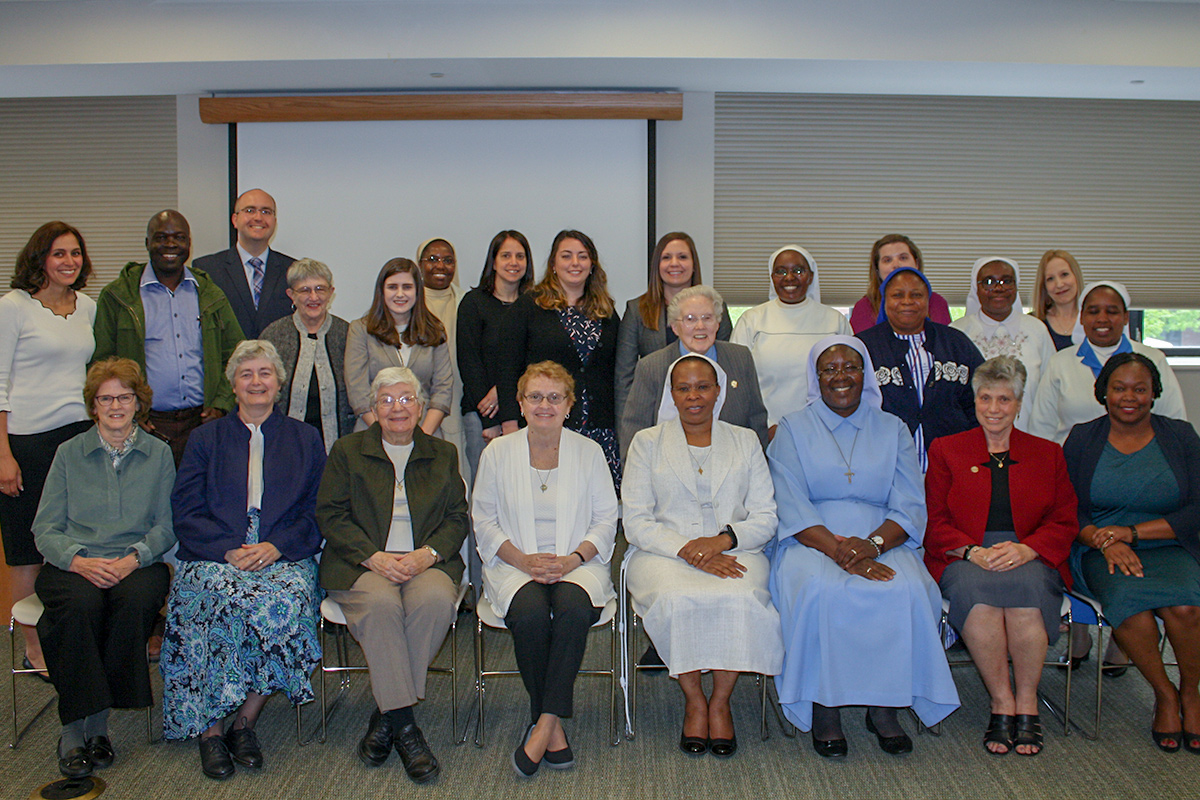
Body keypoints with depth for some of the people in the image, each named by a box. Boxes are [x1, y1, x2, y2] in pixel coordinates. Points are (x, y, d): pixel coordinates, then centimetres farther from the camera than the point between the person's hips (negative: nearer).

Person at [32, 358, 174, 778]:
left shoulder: (159, 454, 12)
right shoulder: (69, 453, 12)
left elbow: (167, 525, 4)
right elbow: (45, 528, 6)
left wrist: (133, 558, -15)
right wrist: (79, 561, -14)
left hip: (137, 564, 0)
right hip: (73, 565, 0)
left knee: (135, 601, -34)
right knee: (79, 605, -34)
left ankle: (86, 722, -22)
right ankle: (79, 726, -24)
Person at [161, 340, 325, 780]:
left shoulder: (305, 438, 17)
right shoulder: (206, 439, 17)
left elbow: (316, 512, 8)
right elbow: (186, 514, 7)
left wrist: (276, 546, -11)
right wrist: (229, 550, -10)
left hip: (284, 558, 0)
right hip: (213, 559, 0)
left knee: (286, 600, -33)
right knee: (228, 600, -33)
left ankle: (245, 721, -18)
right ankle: (210, 729, -21)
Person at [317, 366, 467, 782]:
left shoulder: (443, 454, 17)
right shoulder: (347, 450, 13)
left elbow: (457, 518, 10)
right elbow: (331, 515, 3)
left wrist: (427, 554, -11)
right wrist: (375, 557, -12)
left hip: (426, 563, 1)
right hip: (362, 564, -1)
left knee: (435, 599, -33)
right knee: (381, 603, -34)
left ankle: (386, 714, -20)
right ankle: (404, 725, -28)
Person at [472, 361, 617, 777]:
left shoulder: (588, 451, 9)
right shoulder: (498, 452, 9)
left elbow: (606, 520, 7)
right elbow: (484, 520, 7)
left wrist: (573, 558, -11)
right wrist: (523, 559, -9)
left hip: (578, 564, 0)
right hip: (515, 566, 0)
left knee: (573, 607, -34)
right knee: (531, 613, -32)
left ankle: (545, 722, -26)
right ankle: (552, 727, -15)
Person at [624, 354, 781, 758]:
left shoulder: (745, 441, 15)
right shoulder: (647, 442, 10)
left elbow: (765, 517, 7)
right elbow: (636, 523, 1)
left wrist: (723, 540, -13)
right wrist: (686, 550, -15)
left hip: (734, 552, 1)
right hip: (663, 554, -1)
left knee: (742, 599, -32)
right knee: (676, 599, -34)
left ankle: (720, 701, -10)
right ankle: (693, 700, -10)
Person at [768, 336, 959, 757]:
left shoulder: (893, 430, 15)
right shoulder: (793, 429, 9)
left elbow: (910, 508, 4)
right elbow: (792, 510, -4)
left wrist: (873, 543, -16)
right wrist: (838, 549, -20)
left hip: (883, 542, 2)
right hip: (812, 542, -1)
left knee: (907, 590, -29)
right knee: (820, 590, -34)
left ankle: (885, 705, -13)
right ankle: (824, 706, -18)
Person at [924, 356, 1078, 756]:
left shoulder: (1048, 454, 18)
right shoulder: (945, 450, 15)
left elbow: (1064, 523, 9)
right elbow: (936, 523, 8)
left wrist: (1025, 548, -12)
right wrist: (973, 552, -12)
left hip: (1030, 558, 1)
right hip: (964, 558, 0)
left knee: (1025, 587, -34)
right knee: (973, 588, -35)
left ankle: (1027, 703, -18)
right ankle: (1001, 701, -21)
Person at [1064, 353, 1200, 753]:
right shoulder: (1082, 439, 8)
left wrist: (1131, 532, -12)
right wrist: (1104, 542, -16)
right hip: (1102, 552, 0)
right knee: (1128, 601, -33)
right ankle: (1163, 694, -7)